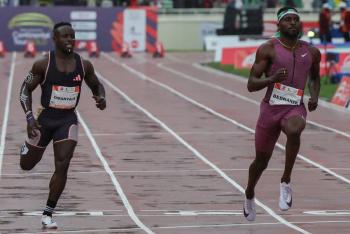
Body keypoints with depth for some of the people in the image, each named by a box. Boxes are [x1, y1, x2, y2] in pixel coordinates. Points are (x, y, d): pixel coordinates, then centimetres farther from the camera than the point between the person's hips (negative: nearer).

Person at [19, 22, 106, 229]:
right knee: (27, 165, 13)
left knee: (62, 166, -14)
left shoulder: (84, 65, -4)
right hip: (46, 118, -1)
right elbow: (26, 89, -4)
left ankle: (48, 214, -2)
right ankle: (27, 147, 53)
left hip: (68, 120, 1)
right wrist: (29, 116, -15)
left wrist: (102, 98, -10)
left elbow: (97, 85, 13)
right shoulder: (43, 64, -12)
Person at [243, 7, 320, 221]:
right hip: (271, 107, -1)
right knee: (262, 161, 11)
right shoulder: (268, 49, -4)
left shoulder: (312, 52, 6)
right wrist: (271, 79, -25)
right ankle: (249, 196, 42)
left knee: (294, 130, -37)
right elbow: (251, 85, -6)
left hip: (295, 108, 1)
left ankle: (286, 182, -20)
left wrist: (315, 96, 7)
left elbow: (314, 77, 26)